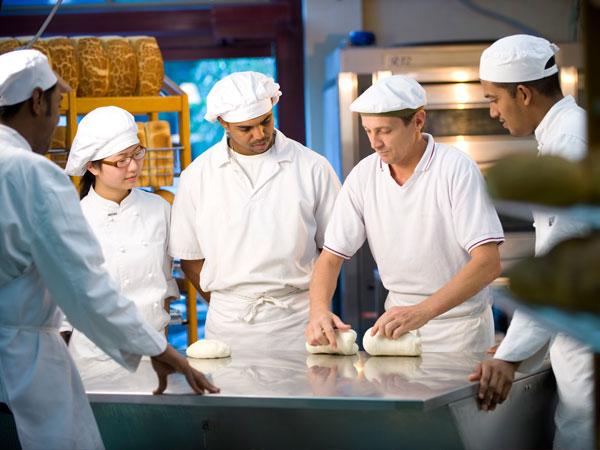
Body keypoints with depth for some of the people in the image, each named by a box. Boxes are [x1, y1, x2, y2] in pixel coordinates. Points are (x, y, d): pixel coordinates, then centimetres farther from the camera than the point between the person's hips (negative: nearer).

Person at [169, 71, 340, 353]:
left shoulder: (312, 168, 2)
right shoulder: (197, 176, 4)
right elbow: (190, 259, 9)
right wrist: (231, 307, 3)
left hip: (297, 322, -1)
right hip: (229, 327, 1)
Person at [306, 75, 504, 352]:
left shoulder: (457, 170, -15)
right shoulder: (363, 176, -1)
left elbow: (488, 262, -22)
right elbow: (331, 257, 2)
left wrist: (422, 312, -33)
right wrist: (319, 310, -20)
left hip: (458, 327, -4)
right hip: (399, 319, 4)